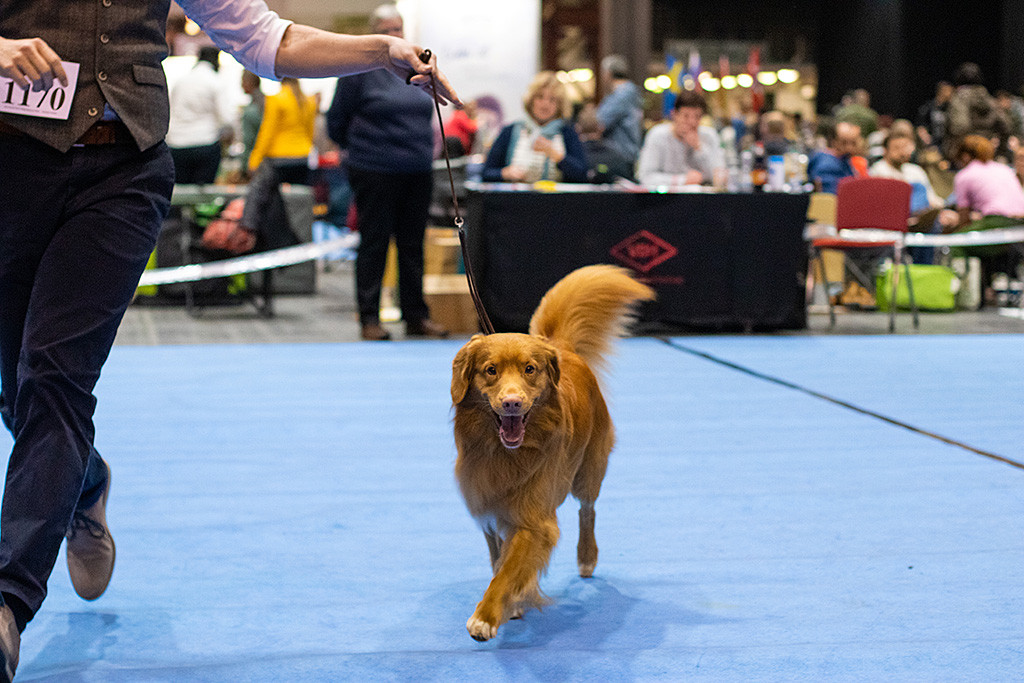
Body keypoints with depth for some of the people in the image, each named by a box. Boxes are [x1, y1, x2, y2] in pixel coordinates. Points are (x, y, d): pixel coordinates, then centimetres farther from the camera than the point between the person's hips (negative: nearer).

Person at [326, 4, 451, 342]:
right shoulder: (359, 68, -6)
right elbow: (337, 121, 0)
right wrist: (361, 149, 9)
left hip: (418, 171, 5)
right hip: (375, 172, -5)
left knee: (412, 244, 9)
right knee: (374, 243, 0)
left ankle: (416, 315, 16)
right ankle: (369, 318, 7)